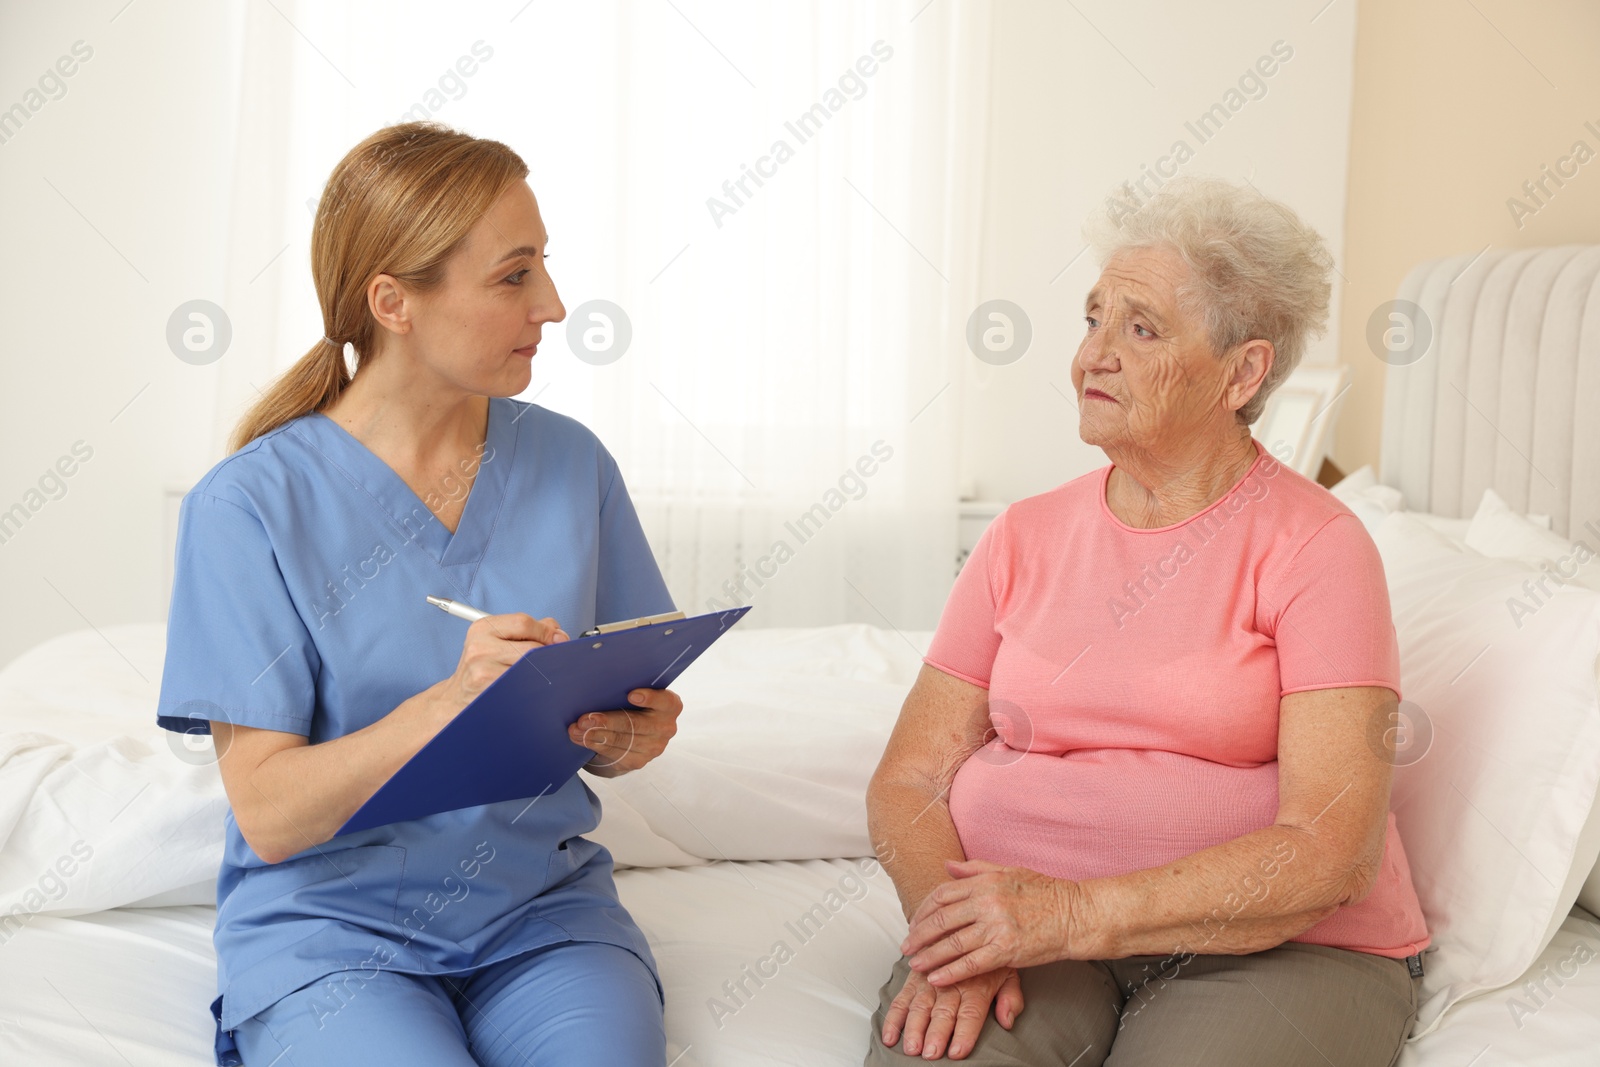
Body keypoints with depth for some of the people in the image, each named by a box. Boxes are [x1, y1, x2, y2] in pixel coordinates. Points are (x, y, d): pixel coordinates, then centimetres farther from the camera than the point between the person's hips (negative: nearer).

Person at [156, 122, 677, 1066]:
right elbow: (269, 814, -12)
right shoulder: (252, 503, -9)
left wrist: (629, 738, -12)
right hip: (330, 926, -2)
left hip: (543, 908, 3)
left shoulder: (570, 462, 3)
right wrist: (450, 704, -27)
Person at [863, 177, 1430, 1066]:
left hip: (1276, 948, -1)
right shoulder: (1025, 537, 10)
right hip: (1016, 918, 2)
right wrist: (958, 930, -14)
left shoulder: (1317, 547, -4)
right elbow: (909, 781, 7)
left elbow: (1329, 854, -12)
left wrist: (1079, 913, -20)